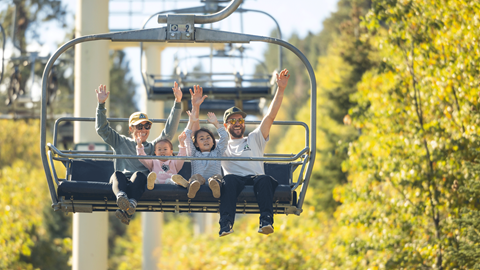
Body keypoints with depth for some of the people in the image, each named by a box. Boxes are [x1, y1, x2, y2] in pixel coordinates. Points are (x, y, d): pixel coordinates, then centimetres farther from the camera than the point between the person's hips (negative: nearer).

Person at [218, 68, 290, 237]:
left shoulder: (254, 139, 31)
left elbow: (270, 116, 22)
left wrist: (280, 90, 13)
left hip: (255, 178, 1)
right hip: (234, 182, -1)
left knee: (263, 179, -36)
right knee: (229, 179, -37)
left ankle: (266, 221, -51)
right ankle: (226, 225, -52)